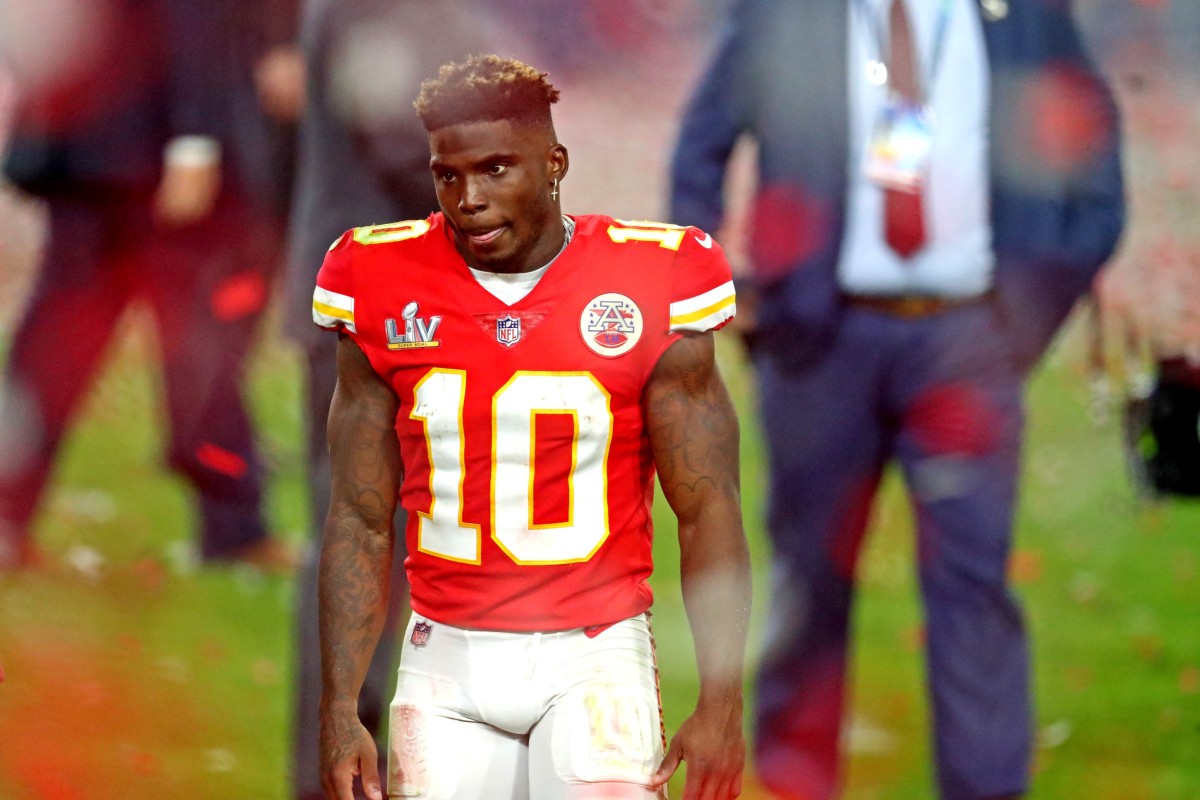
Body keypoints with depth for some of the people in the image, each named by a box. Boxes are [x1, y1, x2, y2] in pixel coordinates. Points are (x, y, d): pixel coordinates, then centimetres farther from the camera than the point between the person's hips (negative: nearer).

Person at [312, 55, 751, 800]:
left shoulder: (649, 286, -4)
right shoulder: (385, 290, 3)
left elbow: (708, 512, -1)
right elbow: (361, 520, 8)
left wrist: (722, 704, -8)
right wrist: (340, 709, 2)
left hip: (594, 655, -2)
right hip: (448, 661, 2)